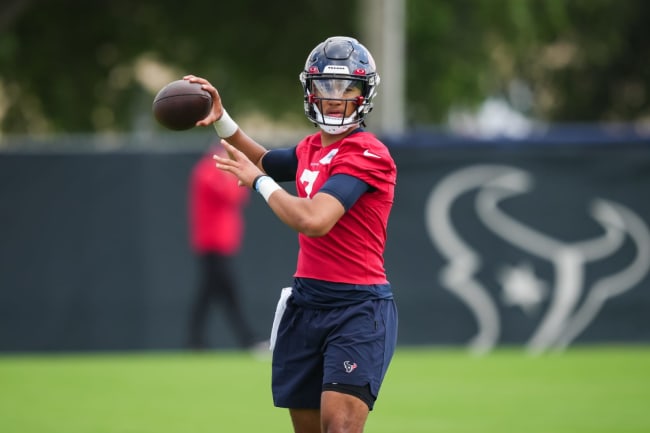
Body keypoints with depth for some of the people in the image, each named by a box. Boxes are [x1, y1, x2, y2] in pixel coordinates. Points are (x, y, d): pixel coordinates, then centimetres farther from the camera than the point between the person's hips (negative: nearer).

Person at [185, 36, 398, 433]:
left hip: (357, 310, -8)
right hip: (306, 302, 8)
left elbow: (314, 220, -26)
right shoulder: (312, 148, 12)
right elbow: (264, 162, 36)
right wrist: (221, 120, 20)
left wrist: (259, 181, -10)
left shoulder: (368, 154, -14)